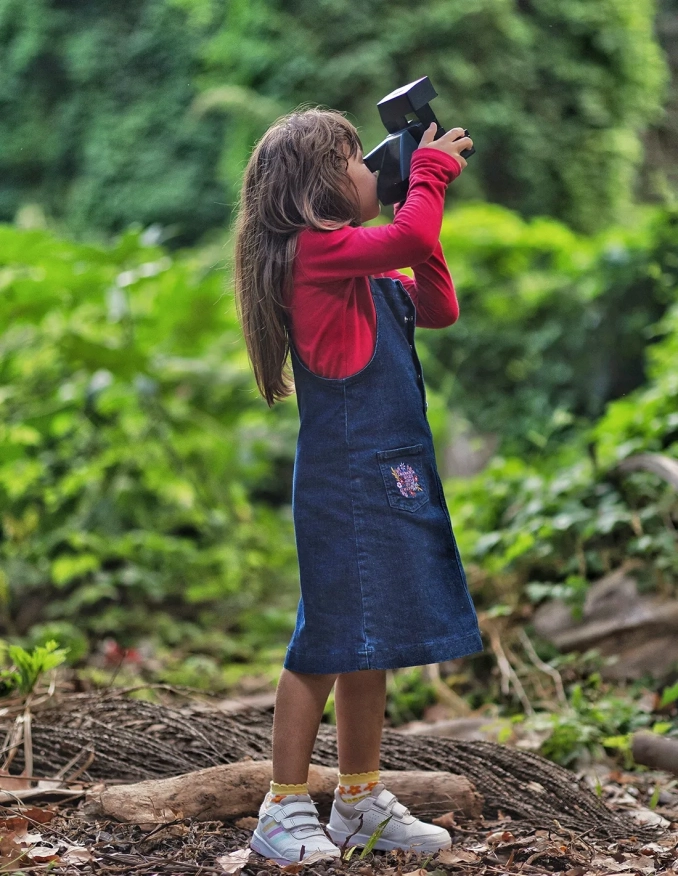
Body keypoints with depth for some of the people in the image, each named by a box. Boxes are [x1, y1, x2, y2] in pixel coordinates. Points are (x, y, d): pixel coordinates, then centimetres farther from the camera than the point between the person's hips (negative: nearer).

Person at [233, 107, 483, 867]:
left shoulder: (362, 268, 18)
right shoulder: (319, 248, -12)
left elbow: (439, 309, 19)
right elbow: (411, 239, -26)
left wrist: (425, 189, 14)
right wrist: (430, 171, -8)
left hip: (388, 475, 10)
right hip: (346, 474, -10)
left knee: (375, 640, 14)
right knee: (331, 641, -6)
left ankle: (361, 802, 24)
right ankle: (284, 815, 1)